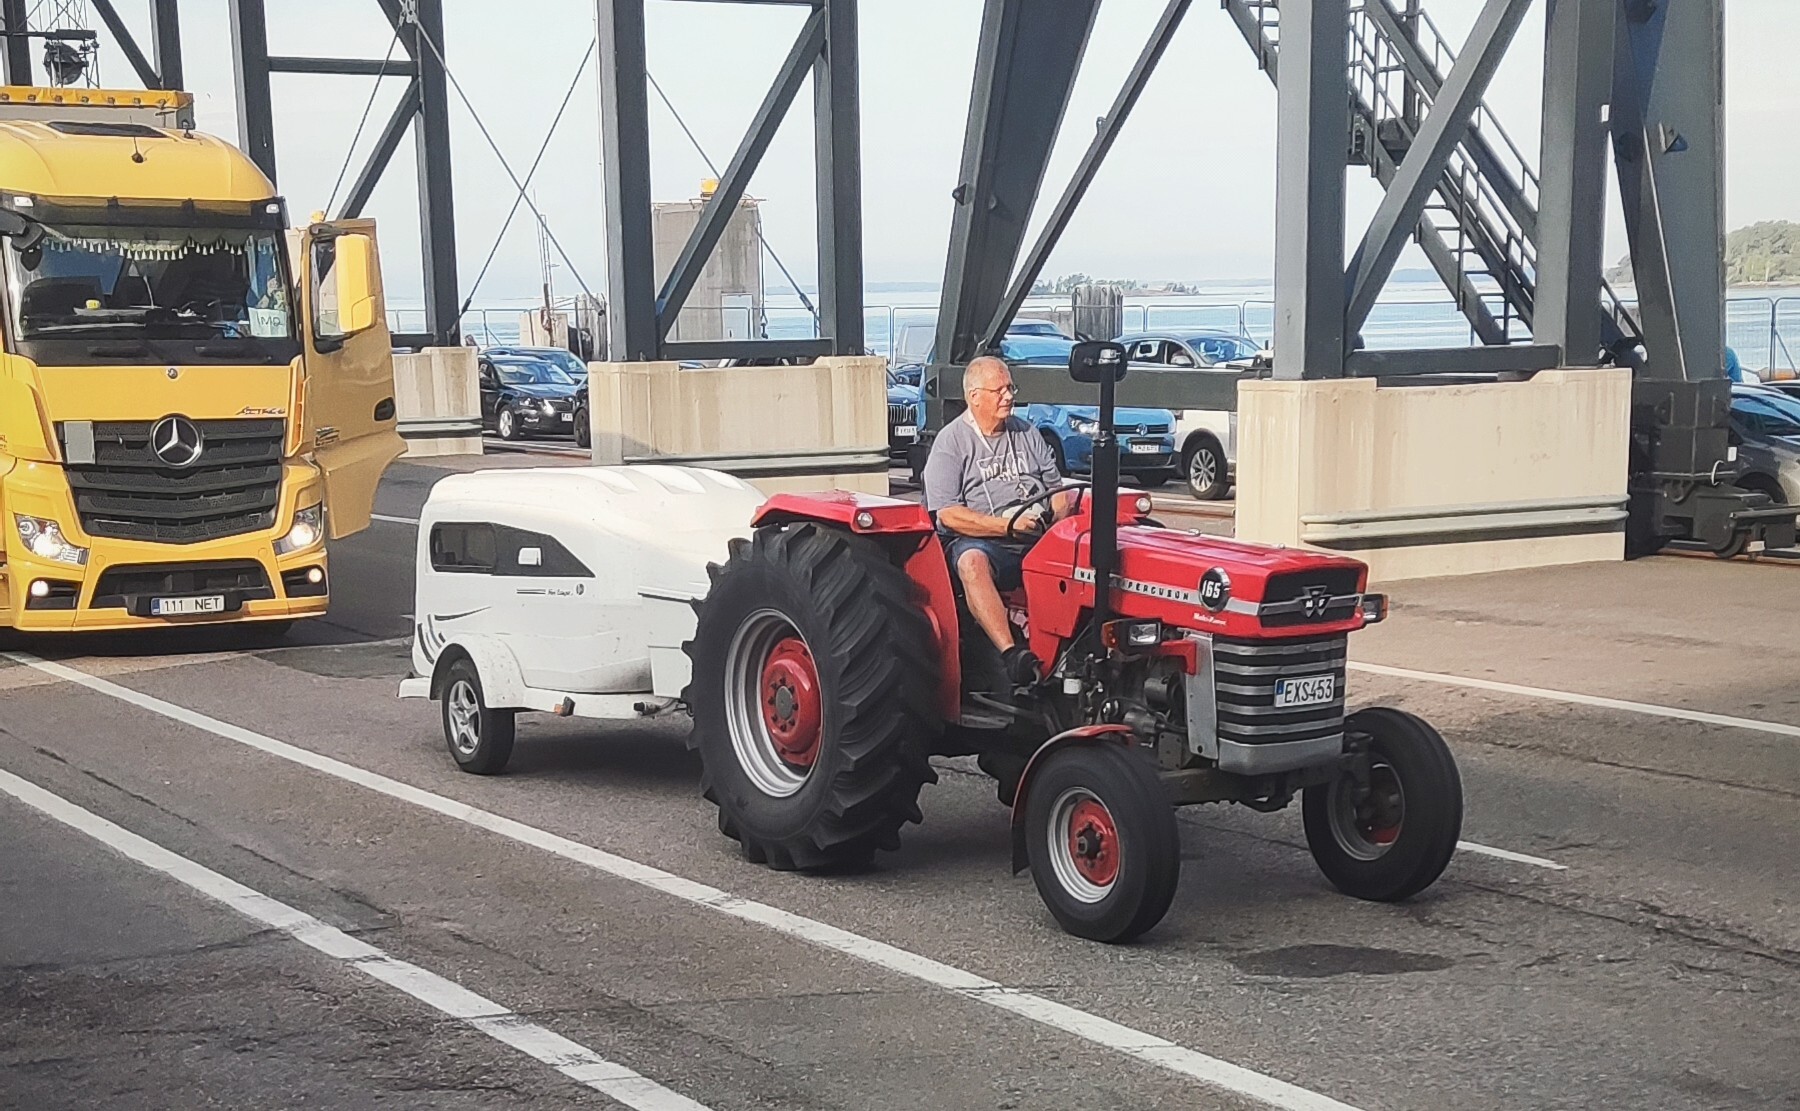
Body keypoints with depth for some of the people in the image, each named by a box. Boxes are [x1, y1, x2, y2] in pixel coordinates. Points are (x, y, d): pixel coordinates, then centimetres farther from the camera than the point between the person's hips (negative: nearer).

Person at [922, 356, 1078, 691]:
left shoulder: (1027, 434, 21)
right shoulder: (951, 442, 2)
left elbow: (1057, 487, 22)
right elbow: (948, 514, -8)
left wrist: (1055, 514, -3)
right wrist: (1008, 524, -18)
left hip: (1039, 539, 5)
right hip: (981, 541, -4)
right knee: (972, 562, -39)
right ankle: (1011, 653, -49)